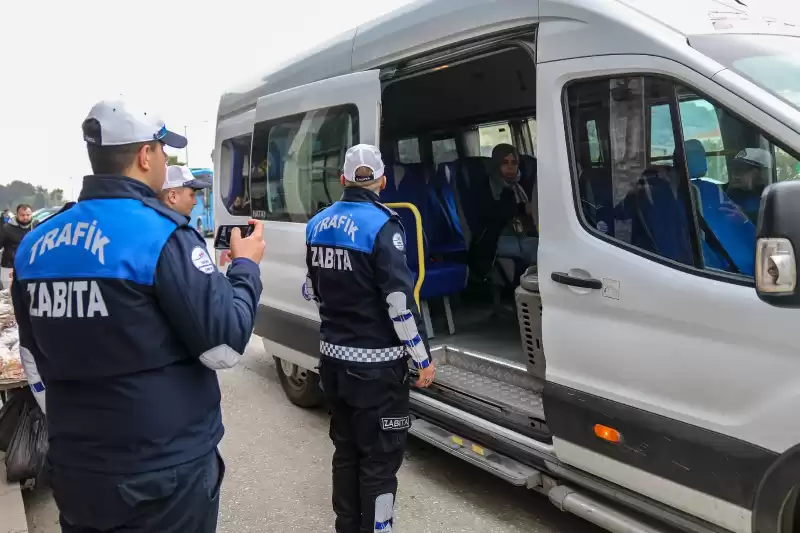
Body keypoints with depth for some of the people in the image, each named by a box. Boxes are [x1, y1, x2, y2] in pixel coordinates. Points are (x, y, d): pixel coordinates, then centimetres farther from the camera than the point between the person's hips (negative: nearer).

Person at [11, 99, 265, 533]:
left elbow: (34, 366, 11)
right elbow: (226, 345, -16)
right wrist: (245, 267, -2)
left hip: (75, 470, 6)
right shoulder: (161, 235, -18)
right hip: (167, 472, -6)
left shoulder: (34, 245, 3)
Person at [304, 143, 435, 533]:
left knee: (346, 450, 21)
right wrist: (423, 358, -10)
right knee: (380, 459, 5)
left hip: (333, 358, 7)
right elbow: (400, 302, -20)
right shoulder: (381, 226, -16)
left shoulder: (318, 224, 5)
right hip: (375, 364, -7)